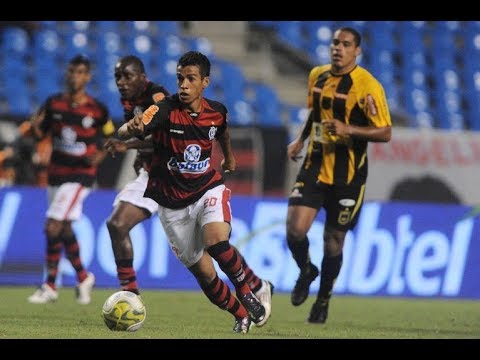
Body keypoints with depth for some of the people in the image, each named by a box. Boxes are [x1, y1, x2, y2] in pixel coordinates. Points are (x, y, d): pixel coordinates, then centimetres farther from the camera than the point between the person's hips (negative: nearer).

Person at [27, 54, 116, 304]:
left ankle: (50, 286, -7)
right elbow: (40, 135, 11)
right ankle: (83, 277, 30)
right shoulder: (53, 104, 4)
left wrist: (99, 156, -12)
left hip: (79, 176, -6)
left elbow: (111, 139, 6)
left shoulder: (97, 110, -6)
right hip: (56, 174, 6)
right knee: (65, 230, 12)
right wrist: (35, 126, -11)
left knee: (53, 227, -15)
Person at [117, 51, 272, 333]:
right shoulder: (165, 111, -18)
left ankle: (250, 289, -5)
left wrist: (229, 155, 35)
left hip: (208, 190, 0)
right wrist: (132, 128, -59)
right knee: (203, 273, 3)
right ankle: (242, 314, 28)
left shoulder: (216, 111, -6)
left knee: (217, 242, -31)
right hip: (173, 203, 0)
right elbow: (125, 131, -36)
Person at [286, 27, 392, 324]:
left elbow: (385, 133, -15)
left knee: (334, 239, 6)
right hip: (314, 165, 4)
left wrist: (349, 130, -27)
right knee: (295, 228, -13)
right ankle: (306, 271, 19)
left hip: (348, 174, -4)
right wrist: (301, 139, 15)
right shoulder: (317, 76, 5)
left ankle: (323, 299, 28)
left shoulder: (367, 86, -13)